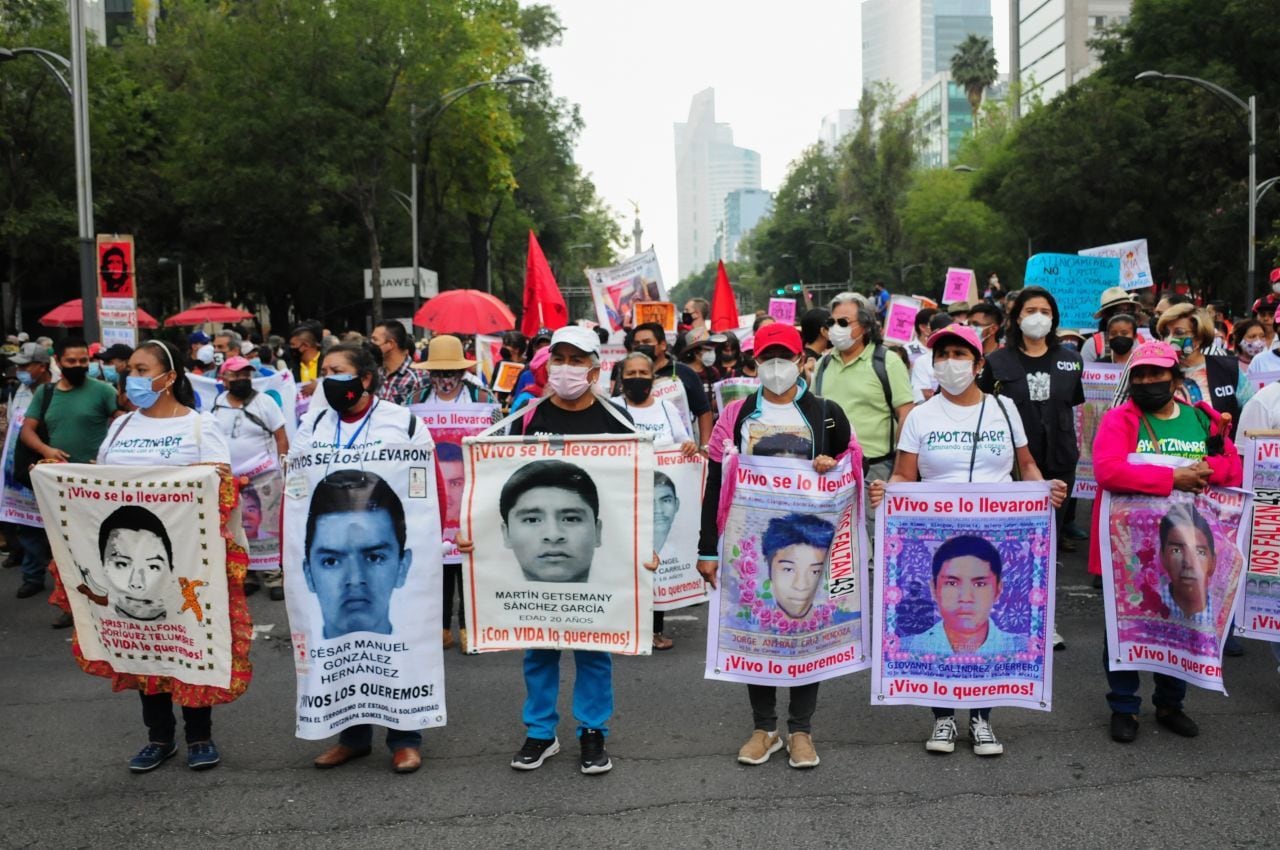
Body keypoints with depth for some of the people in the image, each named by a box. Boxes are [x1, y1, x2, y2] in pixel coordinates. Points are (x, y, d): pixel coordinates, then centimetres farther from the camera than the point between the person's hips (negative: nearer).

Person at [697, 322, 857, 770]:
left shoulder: (826, 414, 2)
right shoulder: (736, 414, 2)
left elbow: (855, 463, 12)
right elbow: (717, 483, 2)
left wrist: (832, 466, -13)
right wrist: (708, 548, -2)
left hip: (809, 540, 0)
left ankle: (800, 730, 19)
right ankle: (763, 727, 22)